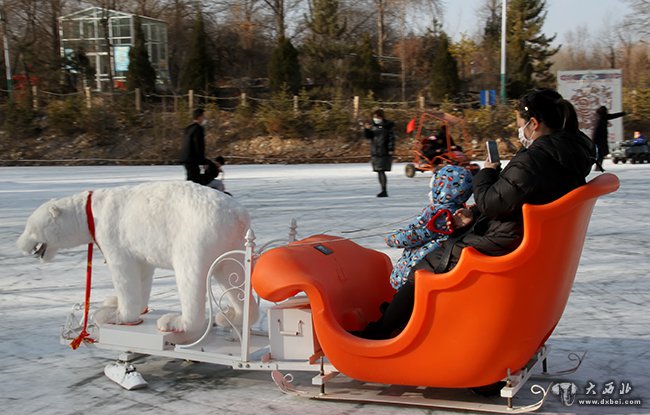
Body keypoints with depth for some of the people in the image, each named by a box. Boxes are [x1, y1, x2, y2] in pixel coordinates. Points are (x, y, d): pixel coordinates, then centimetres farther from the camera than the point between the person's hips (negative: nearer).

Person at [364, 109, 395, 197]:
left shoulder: (387, 126, -3)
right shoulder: (373, 126, 12)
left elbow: (391, 138, -6)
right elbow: (367, 136, 6)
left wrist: (391, 150, -13)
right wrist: (366, 129, -12)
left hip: (384, 153, -6)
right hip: (375, 153, 6)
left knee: (381, 171, -13)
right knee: (379, 171, 9)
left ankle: (384, 191, -12)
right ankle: (383, 191, 17)